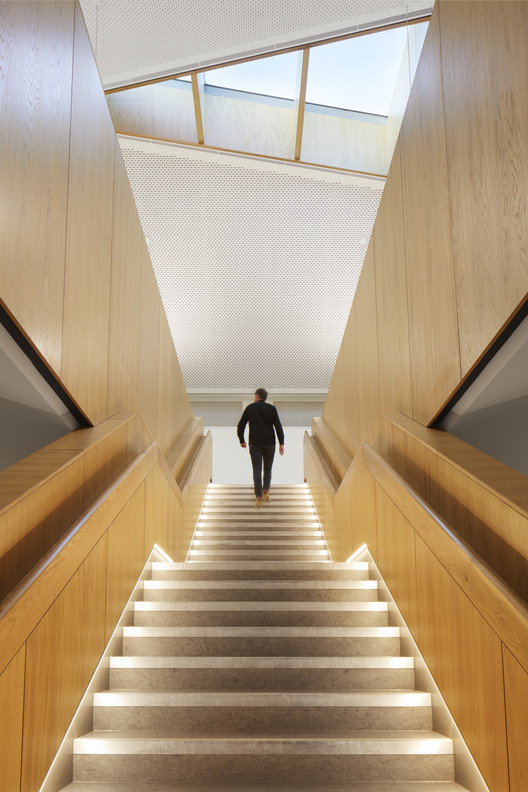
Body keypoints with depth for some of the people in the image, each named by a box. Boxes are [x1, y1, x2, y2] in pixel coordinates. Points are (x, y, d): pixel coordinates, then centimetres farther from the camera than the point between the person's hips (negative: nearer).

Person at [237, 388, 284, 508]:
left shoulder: (250, 408, 5)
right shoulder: (271, 408, 5)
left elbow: (241, 426, 6)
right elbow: (278, 426, -5)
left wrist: (242, 440, 20)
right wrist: (282, 443, -5)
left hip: (255, 444, -1)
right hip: (269, 444, 1)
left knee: (257, 470, -6)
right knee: (267, 469, 20)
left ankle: (259, 498, -19)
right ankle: (265, 492, 7)